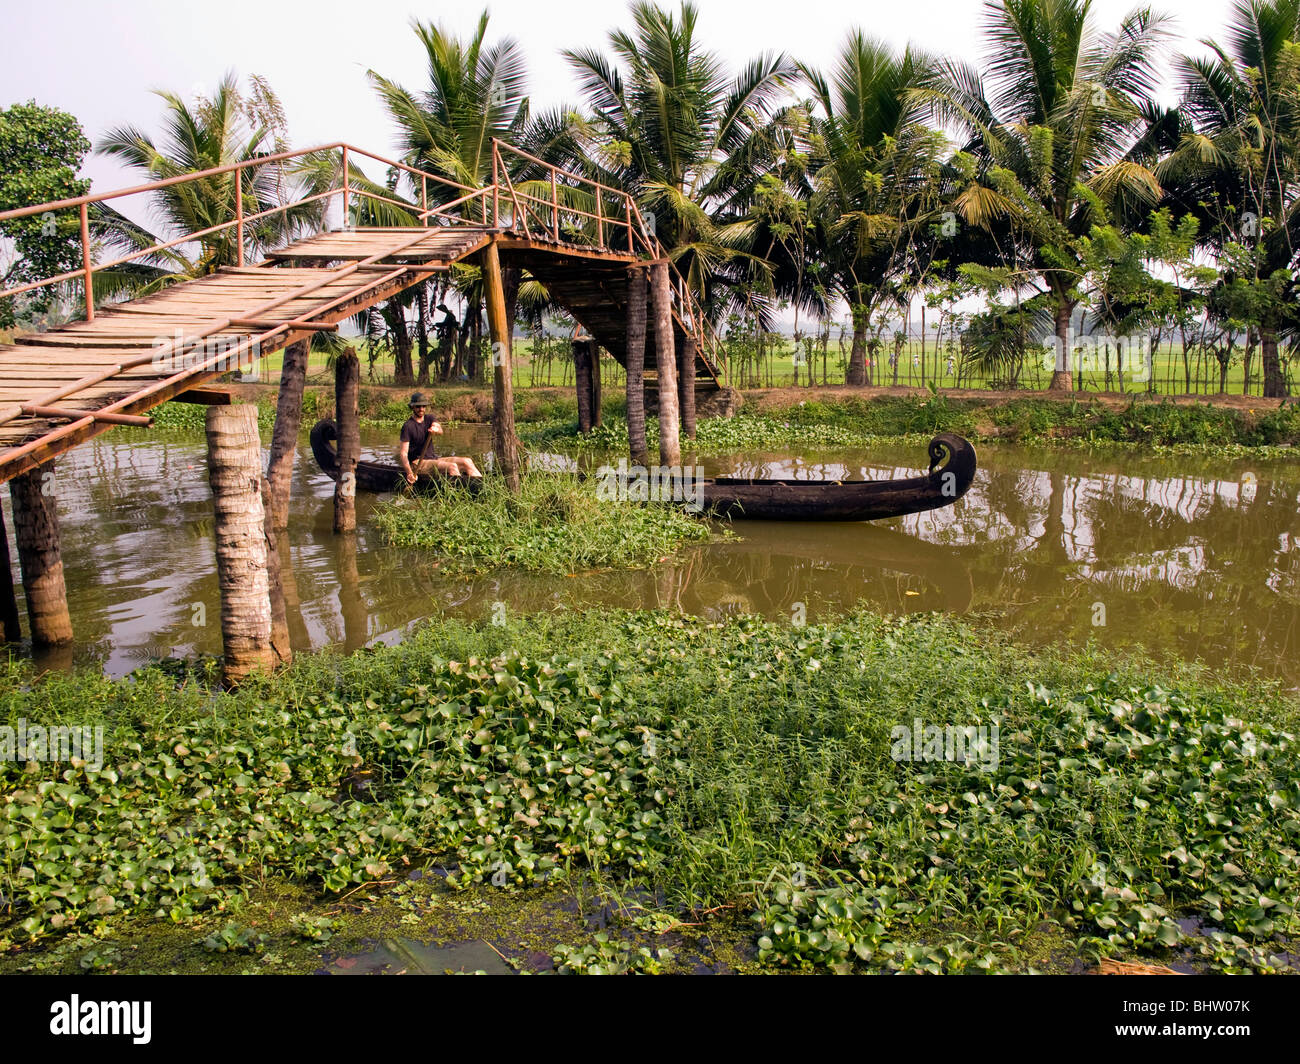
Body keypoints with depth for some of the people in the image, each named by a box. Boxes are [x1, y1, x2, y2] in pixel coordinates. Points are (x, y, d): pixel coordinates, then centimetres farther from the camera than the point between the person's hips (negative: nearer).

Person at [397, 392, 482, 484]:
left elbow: (441, 432, -11)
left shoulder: (429, 418, 11)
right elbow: (403, 453, -16)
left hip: (433, 459, 7)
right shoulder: (408, 426, -8)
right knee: (452, 466, -28)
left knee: (467, 462, -9)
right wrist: (409, 473, -33)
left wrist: (436, 429, -38)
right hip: (418, 463, -6)